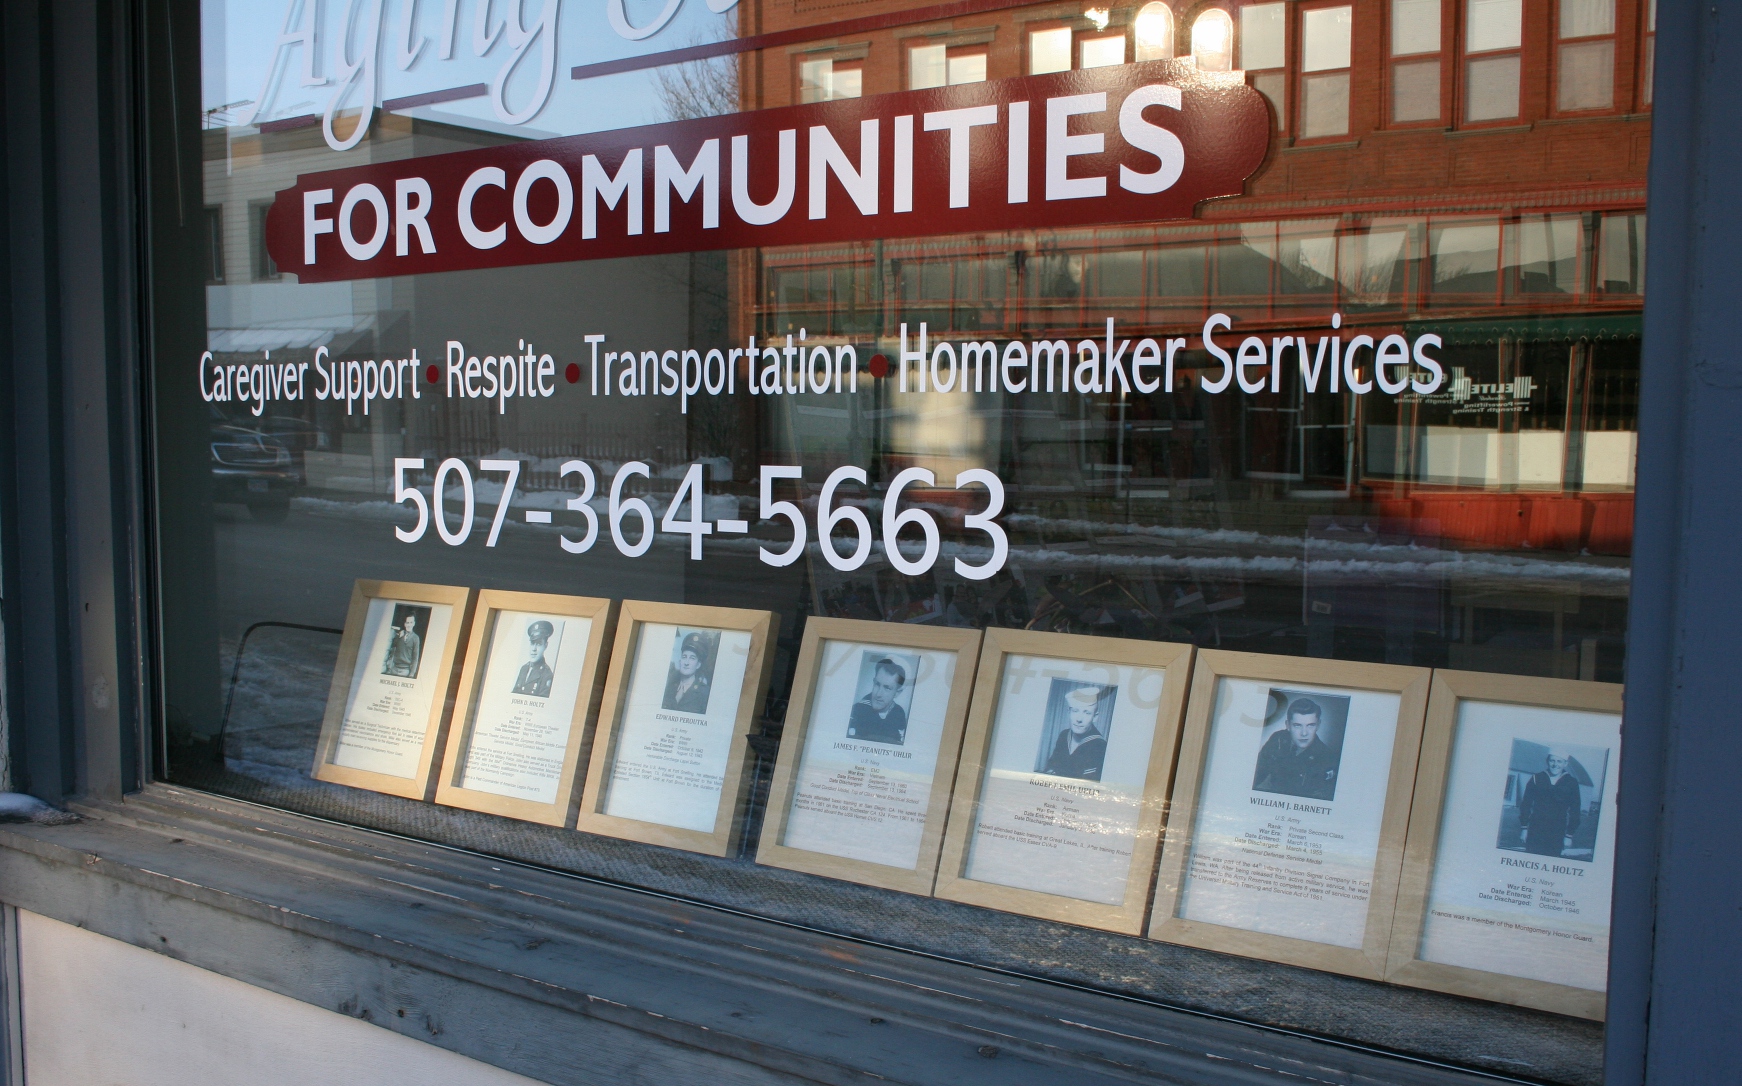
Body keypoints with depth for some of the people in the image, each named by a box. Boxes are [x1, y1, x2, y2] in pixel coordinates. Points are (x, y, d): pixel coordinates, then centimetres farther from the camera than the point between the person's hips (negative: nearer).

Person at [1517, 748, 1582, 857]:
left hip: (1557, 835, -1)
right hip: (1535, 831, 1)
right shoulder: (1537, 778, 4)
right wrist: (1524, 828, 4)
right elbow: (1526, 804, 7)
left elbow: (1574, 811, 4)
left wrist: (1569, 835, 2)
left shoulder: (1571, 783, 1)